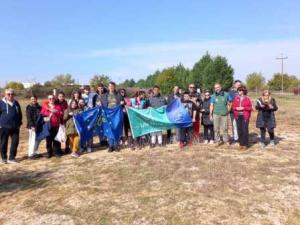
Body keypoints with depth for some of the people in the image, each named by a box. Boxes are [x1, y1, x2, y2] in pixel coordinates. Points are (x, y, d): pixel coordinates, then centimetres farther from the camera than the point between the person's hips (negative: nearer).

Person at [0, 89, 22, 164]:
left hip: (15, 127, 4)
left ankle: (12, 158, 14)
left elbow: (19, 114, 17)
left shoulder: (16, 103, 10)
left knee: (15, 142, 3)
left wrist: (19, 123, 12)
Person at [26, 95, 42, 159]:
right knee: (33, 140, -7)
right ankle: (30, 154, 0)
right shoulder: (29, 107, -5)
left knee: (38, 140, 11)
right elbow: (29, 117, -12)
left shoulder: (39, 107, 14)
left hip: (39, 126, 7)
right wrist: (32, 126, -20)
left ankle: (34, 153, 23)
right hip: (32, 126, -7)